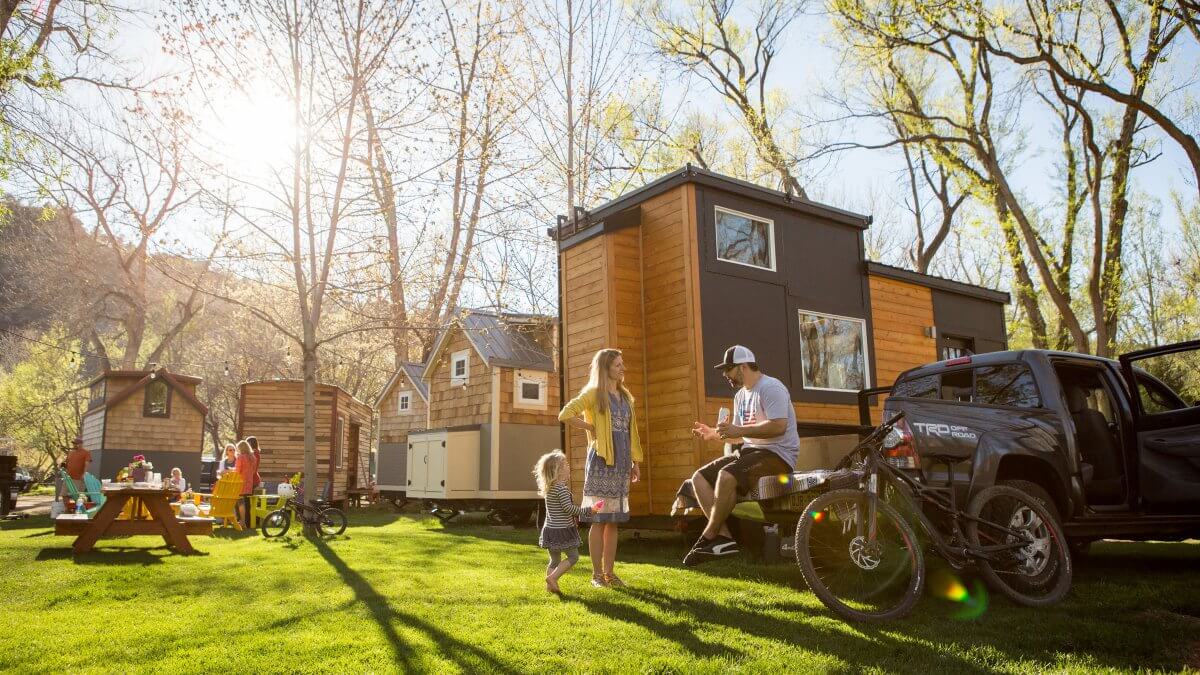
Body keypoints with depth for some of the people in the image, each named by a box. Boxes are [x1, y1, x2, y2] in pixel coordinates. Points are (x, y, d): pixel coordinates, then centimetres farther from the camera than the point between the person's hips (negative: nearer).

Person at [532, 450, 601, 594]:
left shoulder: (549, 488, 10)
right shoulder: (562, 488, -18)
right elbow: (569, 508, -22)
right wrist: (588, 510, -13)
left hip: (550, 529, 8)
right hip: (562, 530, -8)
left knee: (555, 560, 16)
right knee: (573, 556, 2)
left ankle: (549, 585, 14)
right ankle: (552, 577, -6)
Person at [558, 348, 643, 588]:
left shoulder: (625, 396, 16)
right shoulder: (593, 393, -4)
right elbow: (565, 414, -14)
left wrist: (635, 462, 15)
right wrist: (592, 427, -8)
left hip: (621, 463, 6)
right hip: (601, 462, -6)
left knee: (614, 520, 8)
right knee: (599, 519, -2)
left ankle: (609, 572, 16)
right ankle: (597, 574, 6)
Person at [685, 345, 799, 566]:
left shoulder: (770, 388, -11)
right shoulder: (741, 396, 18)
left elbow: (779, 426, -25)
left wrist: (739, 430, -24)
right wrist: (714, 434, 5)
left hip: (777, 454, -10)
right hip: (749, 451, 10)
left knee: (727, 476, -33)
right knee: (699, 478, -4)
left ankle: (708, 538, -18)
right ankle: (724, 537, -16)